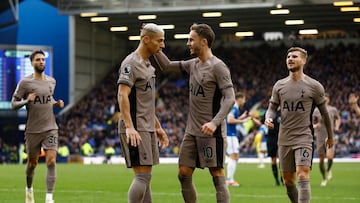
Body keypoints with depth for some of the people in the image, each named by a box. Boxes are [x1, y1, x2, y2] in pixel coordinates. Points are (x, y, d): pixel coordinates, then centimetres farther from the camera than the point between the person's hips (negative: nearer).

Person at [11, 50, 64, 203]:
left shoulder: (51, 81, 8)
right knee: (32, 163, 11)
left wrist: (57, 103, 5)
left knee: (51, 161, -13)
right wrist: (27, 101, -23)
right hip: (33, 130, -2)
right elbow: (13, 104, -5)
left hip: (50, 128, 2)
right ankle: (29, 189, 39)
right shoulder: (25, 82, -6)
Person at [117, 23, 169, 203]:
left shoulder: (148, 65, 19)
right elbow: (122, 95, -21)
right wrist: (129, 127, -29)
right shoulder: (131, 63, -11)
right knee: (143, 175, -13)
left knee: (145, 177, 10)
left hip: (148, 129, 10)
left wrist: (158, 127, 25)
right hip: (135, 130, -10)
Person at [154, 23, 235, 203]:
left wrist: (215, 122, -28)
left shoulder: (218, 67, -12)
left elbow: (230, 98, -18)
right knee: (184, 174, 7)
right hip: (192, 131, 8)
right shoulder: (193, 64, 12)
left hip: (211, 132, -8)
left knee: (217, 176, -7)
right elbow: (167, 66, 20)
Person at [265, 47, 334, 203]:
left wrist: (330, 136, 16)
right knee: (288, 181, 9)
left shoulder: (314, 86, -2)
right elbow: (272, 107, 13)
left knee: (303, 177, -19)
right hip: (284, 139, 4)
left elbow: (324, 112, 8)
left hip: (303, 138, -4)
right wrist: (269, 118, -11)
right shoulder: (279, 85, 7)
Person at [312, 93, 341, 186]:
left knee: (330, 156, -21)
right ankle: (324, 179, 24)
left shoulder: (333, 110, 2)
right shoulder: (316, 111, -1)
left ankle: (328, 170, 11)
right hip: (320, 138, 1)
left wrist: (337, 127, 4)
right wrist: (315, 126, -14)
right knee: (321, 159, 5)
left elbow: (338, 118, 22)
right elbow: (312, 123, 9)